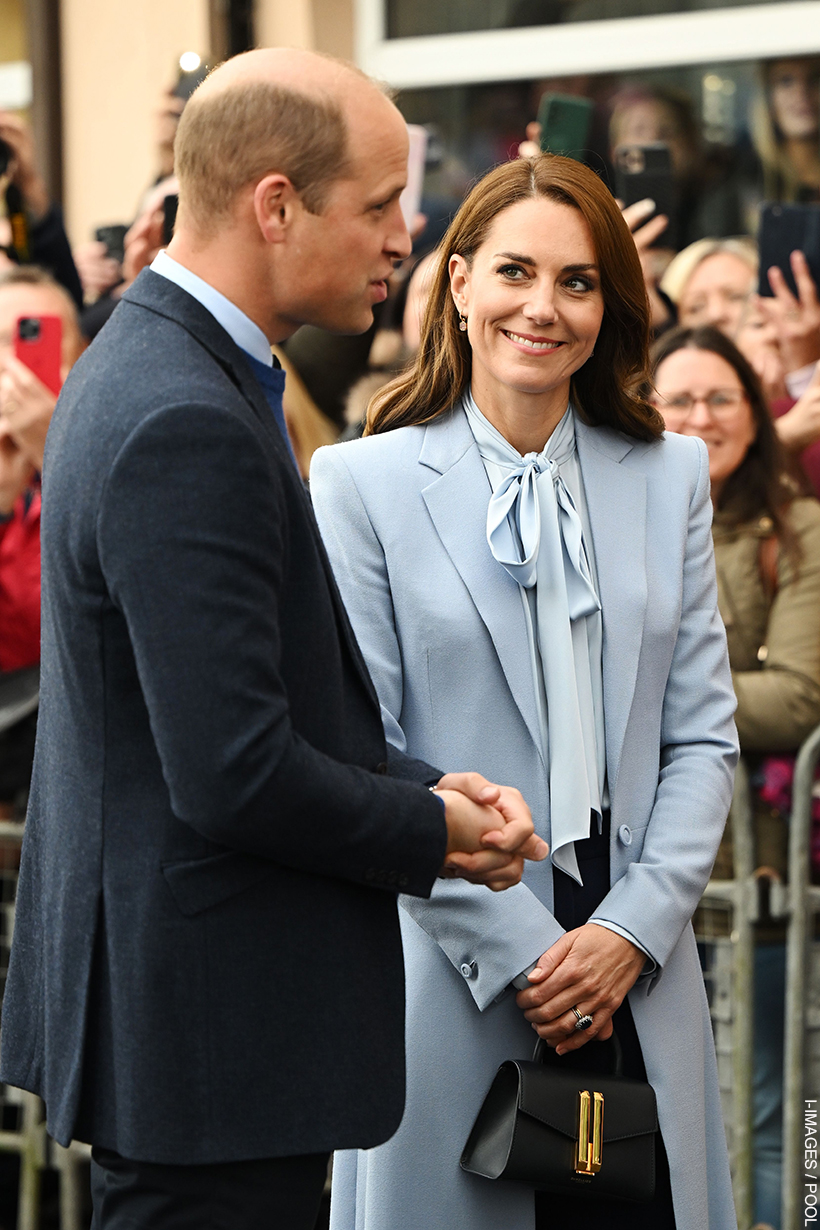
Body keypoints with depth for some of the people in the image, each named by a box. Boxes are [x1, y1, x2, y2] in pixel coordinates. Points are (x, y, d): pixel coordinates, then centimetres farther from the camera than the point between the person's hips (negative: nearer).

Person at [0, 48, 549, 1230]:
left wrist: (430, 787, 3)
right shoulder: (188, 426, -22)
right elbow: (235, 772, -26)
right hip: (212, 1041, -11)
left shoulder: (144, 366, 11)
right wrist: (430, 830, -9)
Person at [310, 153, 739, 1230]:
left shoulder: (670, 476, 9)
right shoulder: (365, 482, -2)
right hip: (453, 967, -3)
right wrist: (517, 948, -11)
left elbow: (704, 736, 8)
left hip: (638, 974, 3)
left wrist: (635, 927, -6)